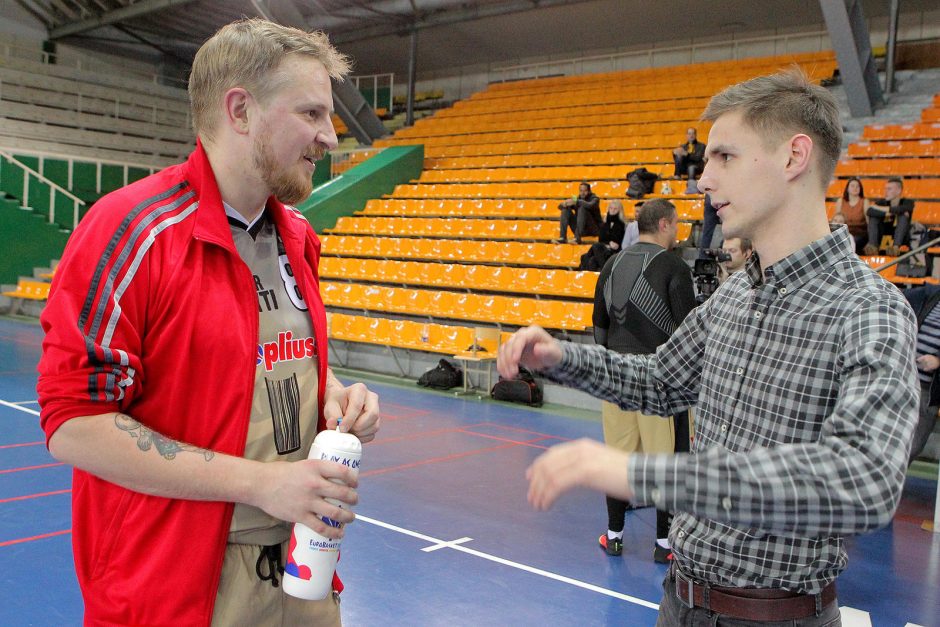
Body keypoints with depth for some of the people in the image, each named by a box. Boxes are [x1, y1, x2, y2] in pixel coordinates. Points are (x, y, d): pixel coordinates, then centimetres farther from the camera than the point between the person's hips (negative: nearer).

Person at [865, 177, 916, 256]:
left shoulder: (908, 202, -3)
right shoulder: (881, 202, 2)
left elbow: (903, 209, -30)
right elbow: (869, 212, -20)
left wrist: (880, 208, -22)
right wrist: (887, 213, -28)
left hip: (902, 240, -2)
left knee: (903, 216, -25)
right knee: (873, 217, -17)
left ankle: (896, 246, -43)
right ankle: (873, 246, -37)